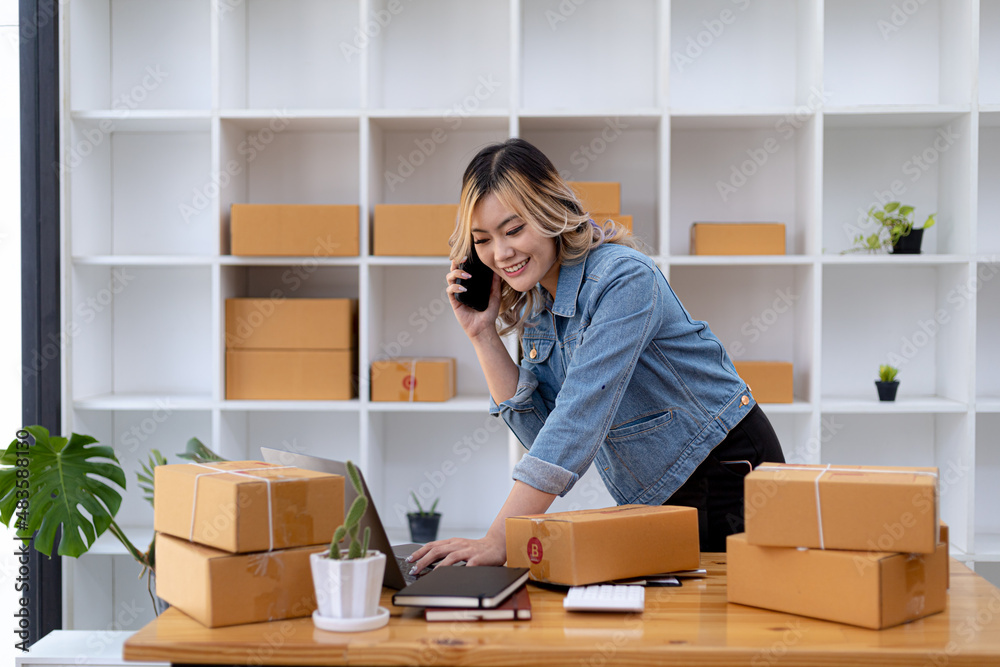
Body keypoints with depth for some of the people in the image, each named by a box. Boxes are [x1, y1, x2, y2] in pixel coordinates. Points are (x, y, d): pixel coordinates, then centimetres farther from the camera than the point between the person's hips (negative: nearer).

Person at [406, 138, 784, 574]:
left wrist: (499, 541, -39)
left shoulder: (624, 279, -23)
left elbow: (580, 417, -33)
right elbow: (540, 429, 0)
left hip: (726, 474, -6)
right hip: (652, 497, 7)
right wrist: (483, 335, -9)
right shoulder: (533, 301, 2)